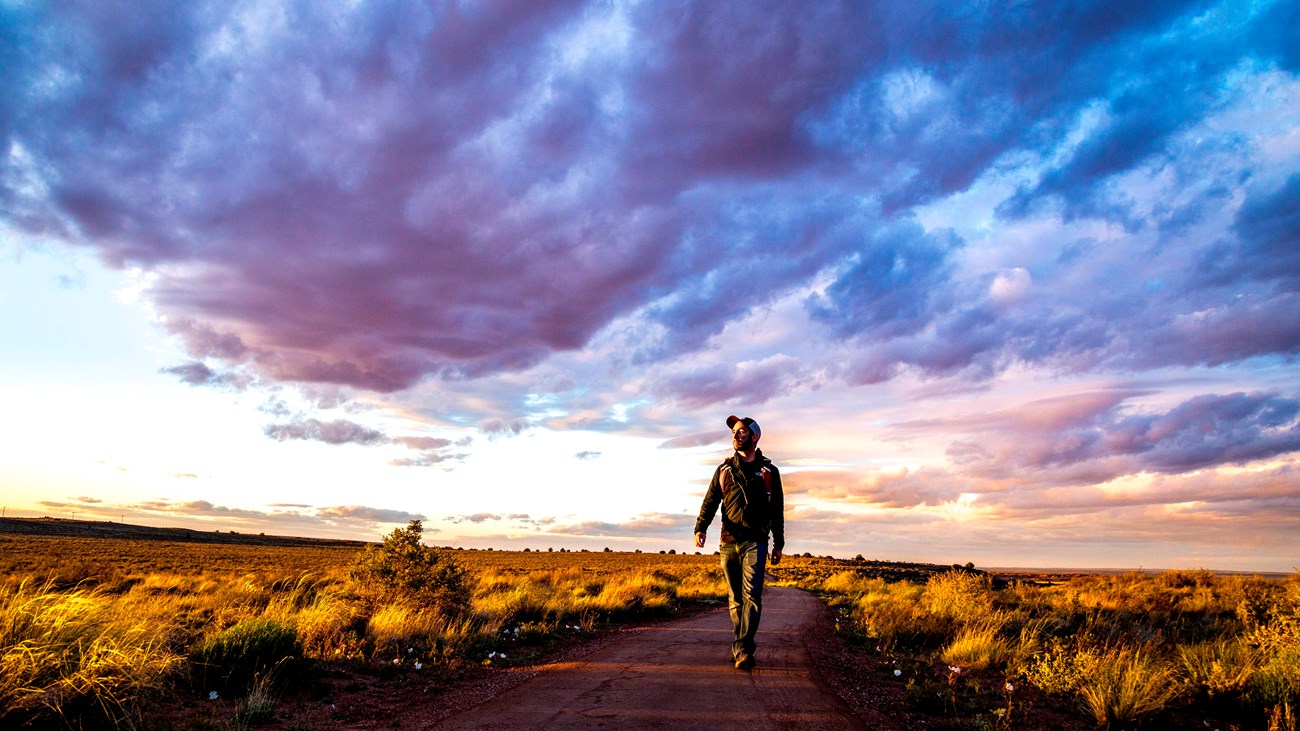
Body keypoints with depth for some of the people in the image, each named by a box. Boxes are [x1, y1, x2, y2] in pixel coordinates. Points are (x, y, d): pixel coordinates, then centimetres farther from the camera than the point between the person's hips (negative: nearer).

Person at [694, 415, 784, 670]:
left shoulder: (769, 471, 7)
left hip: (755, 542, -2)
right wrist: (700, 528, -13)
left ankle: (743, 650, -17)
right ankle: (742, 646, 21)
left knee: (751, 595, -15)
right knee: (735, 598, 9)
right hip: (729, 542, 3)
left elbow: (777, 510, 10)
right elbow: (710, 501, 4)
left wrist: (779, 544, 8)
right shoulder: (724, 469, 10)